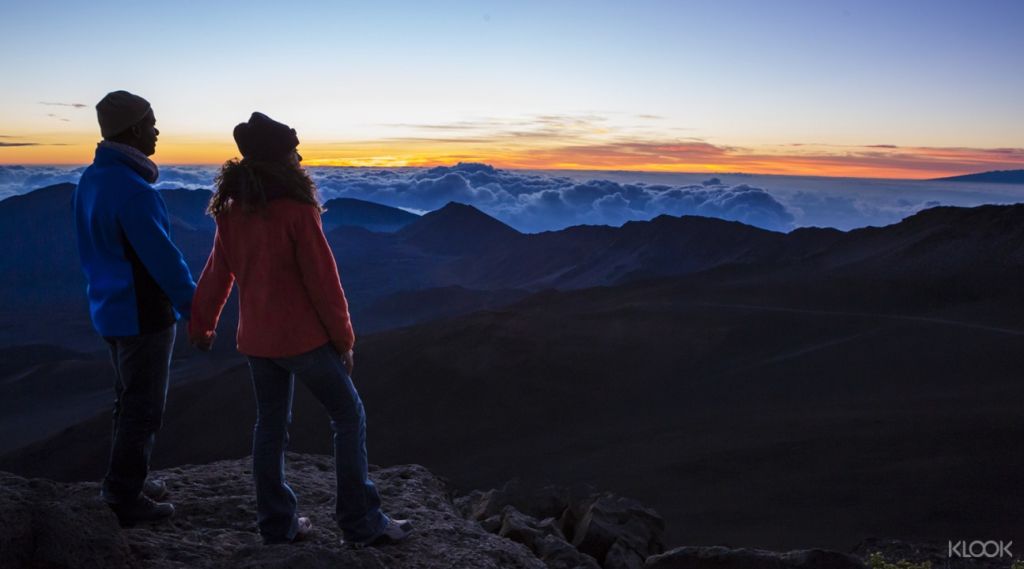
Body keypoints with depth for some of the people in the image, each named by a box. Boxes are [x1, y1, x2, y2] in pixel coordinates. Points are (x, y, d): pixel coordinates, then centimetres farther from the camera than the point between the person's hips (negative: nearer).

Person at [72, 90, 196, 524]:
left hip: (109, 309, 9)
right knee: (144, 408, 2)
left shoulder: (91, 179, 6)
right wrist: (194, 308, -11)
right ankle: (125, 497, 11)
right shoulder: (132, 189, -23)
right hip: (143, 314, -9)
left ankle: (125, 482, 32)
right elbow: (163, 259, -21)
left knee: (127, 400, 21)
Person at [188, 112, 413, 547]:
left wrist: (201, 326, 23)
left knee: (270, 426, 15)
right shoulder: (297, 210, -18)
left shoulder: (232, 211, 2)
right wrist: (344, 339, -6)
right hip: (303, 338, -7)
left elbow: (216, 274, 10)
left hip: (257, 339, 7)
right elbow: (323, 281, -16)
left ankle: (277, 524, 23)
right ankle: (361, 523, 8)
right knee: (349, 416, 5)